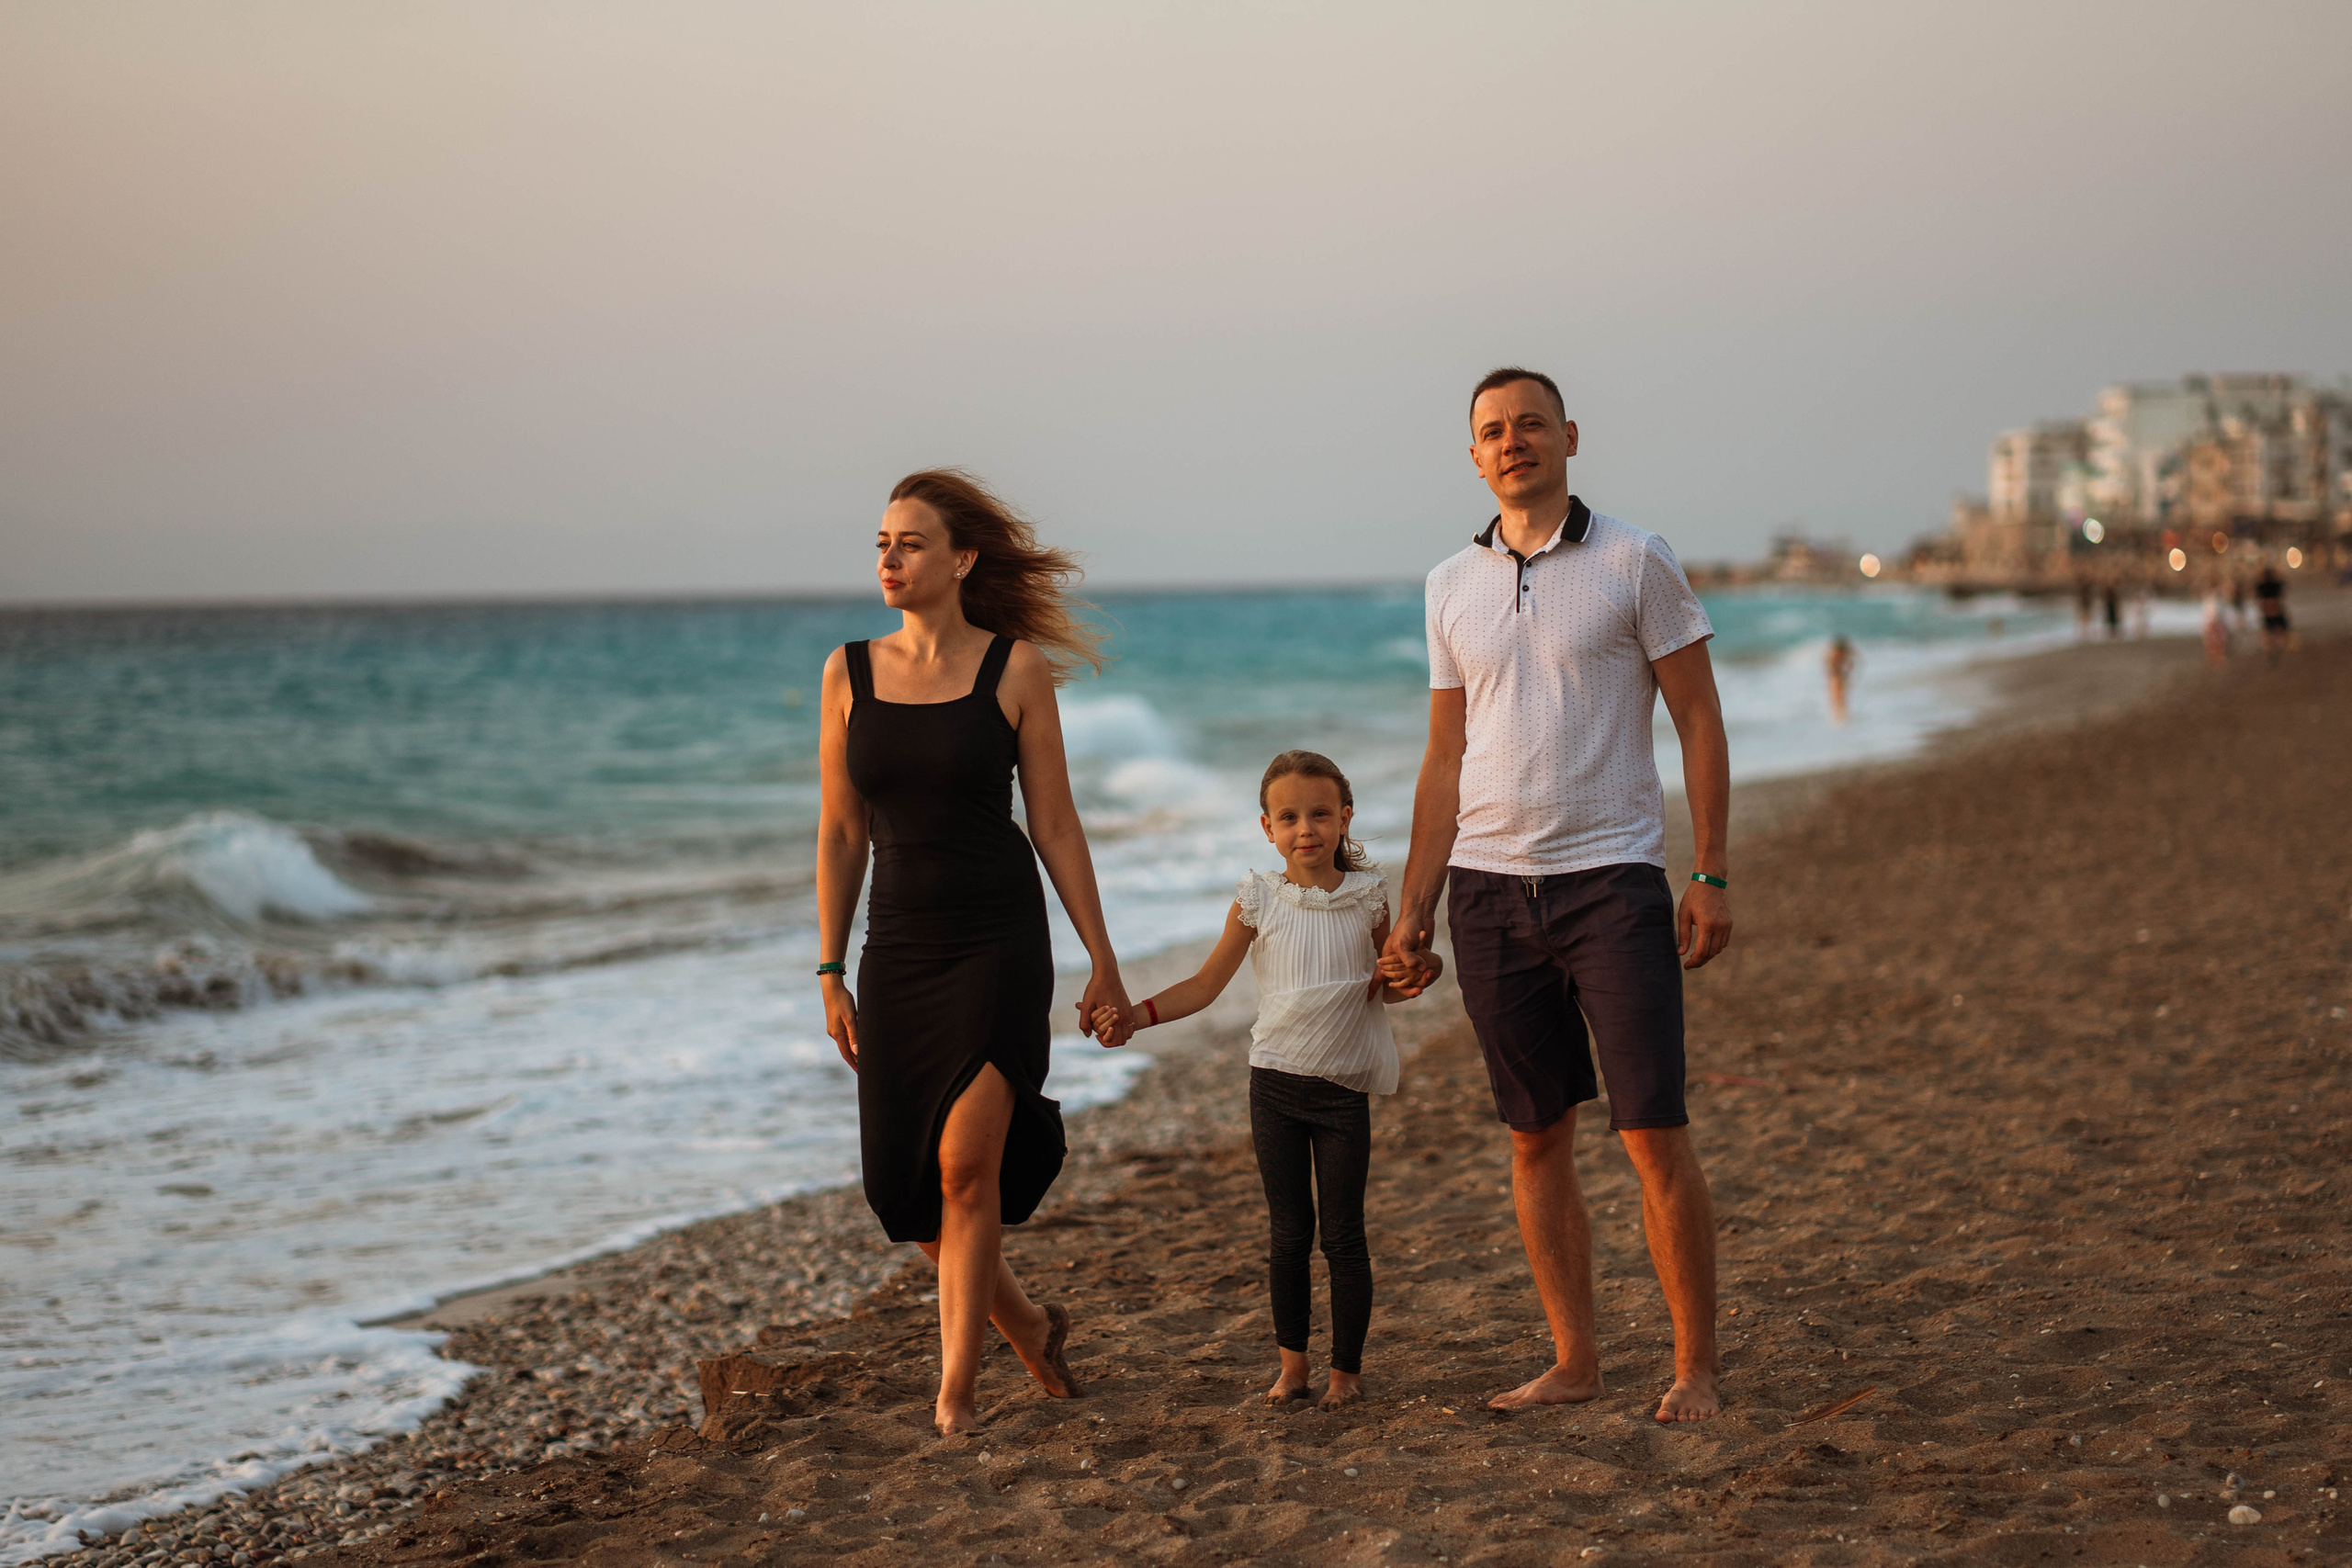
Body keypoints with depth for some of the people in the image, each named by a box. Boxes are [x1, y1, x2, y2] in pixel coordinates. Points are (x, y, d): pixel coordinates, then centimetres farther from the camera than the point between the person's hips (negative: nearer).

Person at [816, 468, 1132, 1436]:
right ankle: (1025, 1324, 30)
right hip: (899, 949, 4)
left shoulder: (1015, 669, -3)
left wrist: (1103, 958, 0)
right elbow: (841, 833, 8)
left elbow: (1055, 825, 0)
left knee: (964, 1165, -14)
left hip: (1000, 943, -4)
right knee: (900, 1183, 5)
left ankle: (957, 1389, -2)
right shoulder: (849, 673, 4)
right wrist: (831, 974, 6)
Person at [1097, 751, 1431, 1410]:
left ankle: (1347, 1367, 14)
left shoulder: (1368, 897, -1)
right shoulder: (1260, 900, -2)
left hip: (1345, 1089, 0)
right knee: (1288, 1232, 6)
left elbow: (1386, 985, 12)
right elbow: (1205, 985, 1)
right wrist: (1135, 1014, -12)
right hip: (1275, 1083, 0)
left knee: (1343, 1234, 3)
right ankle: (1291, 1361, 19)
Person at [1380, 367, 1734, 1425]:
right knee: (1536, 1137, 7)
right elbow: (1445, 758, 14)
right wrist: (1412, 912, 10)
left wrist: (1712, 874, -6)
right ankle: (1573, 1361, 16)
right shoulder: (1451, 586, 11)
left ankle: (1695, 1367, 4)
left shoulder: (1634, 563, 0)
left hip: (1612, 880, -4)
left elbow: (1699, 719, 1)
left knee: (1653, 1131, -6)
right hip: (1490, 889, 4)